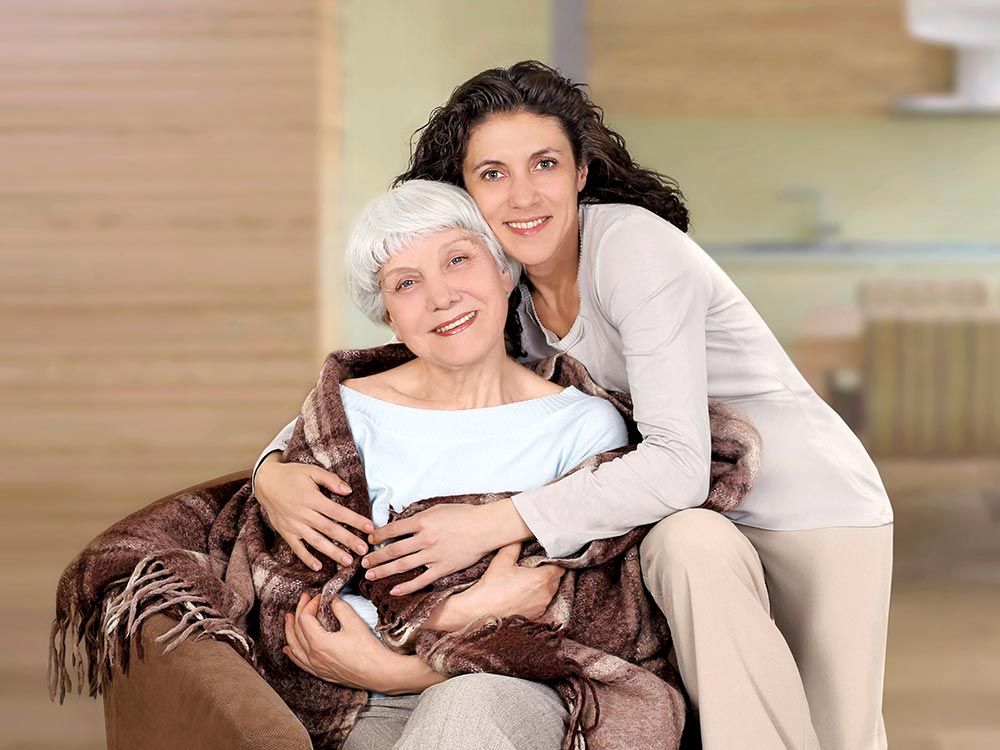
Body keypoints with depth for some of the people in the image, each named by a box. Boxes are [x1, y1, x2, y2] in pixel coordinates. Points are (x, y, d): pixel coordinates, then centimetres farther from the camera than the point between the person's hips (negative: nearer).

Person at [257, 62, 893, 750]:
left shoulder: (632, 244, -25)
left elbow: (677, 463, -34)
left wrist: (491, 524, -38)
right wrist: (275, 471, -20)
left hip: (810, 505, -4)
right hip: (684, 514, 4)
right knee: (689, 543, -30)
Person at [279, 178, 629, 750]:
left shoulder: (587, 426, 2)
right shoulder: (351, 413, 4)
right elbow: (321, 607, 1)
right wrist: (474, 611, -17)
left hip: (521, 700, -1)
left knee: (475, 701, -37)